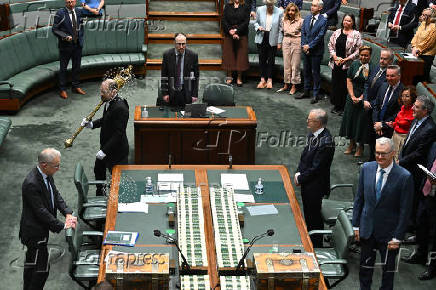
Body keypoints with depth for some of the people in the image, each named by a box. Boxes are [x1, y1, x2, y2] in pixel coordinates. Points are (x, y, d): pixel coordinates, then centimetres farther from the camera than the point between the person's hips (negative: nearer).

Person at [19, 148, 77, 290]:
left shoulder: (47, 174, -3)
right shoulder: (31, 183, -31)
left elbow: (55, 194, 7)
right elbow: (40, 211, -27)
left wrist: (68, 213, -7)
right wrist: (62, 226, -21)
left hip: (40, 229, 10)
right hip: (35, 232, -10)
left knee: (31, 262, 24)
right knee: (42, 268, -2)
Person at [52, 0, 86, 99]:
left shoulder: (79, 12, 3)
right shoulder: (60, 13, -11)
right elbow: (54, 29, -10)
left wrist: (80, 37, 6)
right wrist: (65, 36, -22)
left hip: (77, 45, 4)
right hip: (65, 45, -4)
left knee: (77, 67, 14)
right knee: (63, 68, 5)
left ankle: (76, 87, 28)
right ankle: (62, 89, 15)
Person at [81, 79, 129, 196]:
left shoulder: (121, 108, -28)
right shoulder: (109, 102, 1)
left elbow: (118, 134, -28)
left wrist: (104, 151, -25)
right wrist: (92, 124, 1)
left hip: (117, 151, -10)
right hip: (105, 146, 10)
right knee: (98, 170, 25)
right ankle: (99, 194, 46)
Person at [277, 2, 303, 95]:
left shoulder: (300, 21, -8)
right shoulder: (284, 20, 7)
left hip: (296, 42, -5)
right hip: (286, 42, 5)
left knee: (295, 65, 0)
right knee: (286, 64, 8)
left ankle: (294, 86, 7)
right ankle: (286, 85, 16)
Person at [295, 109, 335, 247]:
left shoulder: (326, 142, -27)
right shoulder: (313, 134, 1)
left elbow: (316, 168, -23)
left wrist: (300, 178, -13)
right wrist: (298, 172, -1)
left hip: (315, 186, -8)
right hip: (306, 183, 8)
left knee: (314, 217, 7)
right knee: (308, 213, 22)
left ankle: (316, 247, 24)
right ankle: (309, 240, 40)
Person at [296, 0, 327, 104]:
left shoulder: (323, 21, -10)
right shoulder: (307, 18, 8)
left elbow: (320, 36, -15)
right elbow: (303, 33, 7)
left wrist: (309, 46, -15)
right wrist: (304, 45, -6)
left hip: (316, 51, -6)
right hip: (306, 49, 6)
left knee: (315, 72, 0)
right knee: (306, 71, 14)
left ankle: (316, 95, 9)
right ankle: (306, 92, 25)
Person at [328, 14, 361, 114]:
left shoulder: (356, 34, -5)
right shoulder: (337, 32, 8)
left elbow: (358, 51, -8)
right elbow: (330, 45, 10)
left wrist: (346, 59, -13)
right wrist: (335, 57, -5)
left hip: (348, 64, -4)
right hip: (336, 63, 4)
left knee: (345, 85, -3)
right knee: (335, 83, 9)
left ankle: (343, 107, 9)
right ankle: (336, 105, 23)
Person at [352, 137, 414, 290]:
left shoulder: (404, 177, -17)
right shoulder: (367, 168, -4)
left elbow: (405, 211, -12)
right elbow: (359, 198, 4)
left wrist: (397, 237, -12)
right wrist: (356, 225, 3)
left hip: (388, 233, -3)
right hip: (367, 230, 3)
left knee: (388, 268, 15)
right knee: (365, 266, 18)